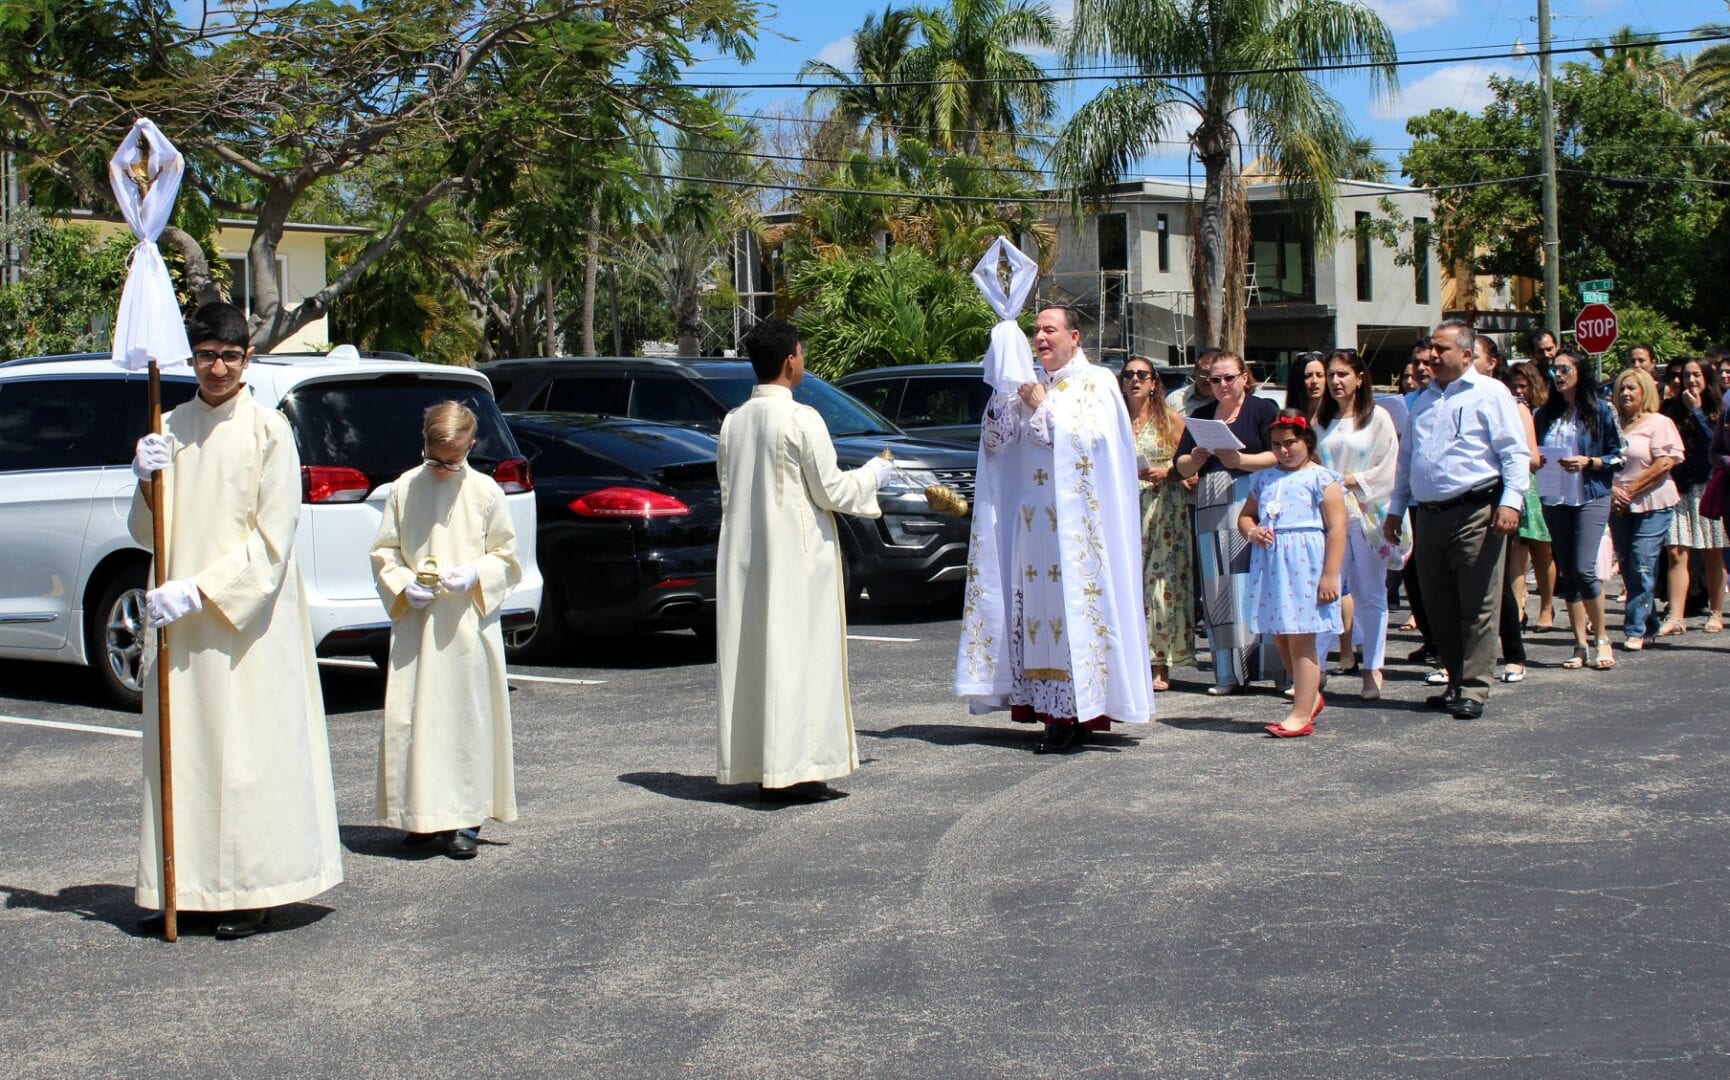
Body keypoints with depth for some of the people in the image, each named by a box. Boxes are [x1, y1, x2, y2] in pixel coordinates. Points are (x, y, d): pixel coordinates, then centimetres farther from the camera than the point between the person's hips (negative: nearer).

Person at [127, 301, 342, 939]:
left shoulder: (268, 431, -5)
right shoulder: (169, 430, 11)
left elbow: (271, 539, -11)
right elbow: (147, 534, 12)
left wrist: (200, 591, -18)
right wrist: (151, 483, -7)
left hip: (248, 621, -5)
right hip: (181, 624, 5)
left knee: (250, 750, -3)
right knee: (183, 751, 6)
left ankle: (253, 893, 3)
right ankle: (189, 889, 12)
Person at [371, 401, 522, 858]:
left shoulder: (484, 491, 0)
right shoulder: (404, 489, 4)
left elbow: (505, 556, 5)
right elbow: (383, 552, 9)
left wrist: (475, 575, -14)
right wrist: (403, 585, -9)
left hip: (469, 625, -2)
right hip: (415, 621, 2)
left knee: (468, 718, -1)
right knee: (411, 718, 1)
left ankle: (463, 819, 5)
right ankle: (421, 815, 11)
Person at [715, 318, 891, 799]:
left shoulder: (733, 422, 6)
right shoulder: (801, 420, -13)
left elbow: (728, 491, 13)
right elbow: (830, 491, -10)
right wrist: (874, 473, 7)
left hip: (744, 557, 6)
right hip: (797, 558, -6)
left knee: (752, 654, 9)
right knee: (798, 656, -3)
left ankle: (754, 764, 13)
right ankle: (797, 768, -4)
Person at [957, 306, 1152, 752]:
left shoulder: (1096, 382, 2)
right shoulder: (1028, 386, 17)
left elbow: (1084, 438, -11)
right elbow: (995, 440, 9)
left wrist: (1041, 407, -8)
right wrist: (1003, 392, -4)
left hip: (1077, 519, -5)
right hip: (1032, 519, 5)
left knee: (1074, 609, -9)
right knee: (1038, 610, 2)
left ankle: (1080, 713, -8)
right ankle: (1053, 711, 5)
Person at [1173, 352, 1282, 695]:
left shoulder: (1263, 409, 5)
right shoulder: (1201, 416, 20)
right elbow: (1181, 467, 18)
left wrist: (1241, 460, -18)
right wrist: (1196, 458, -4)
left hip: (1253, 507, -5)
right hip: (1211, 511, 5)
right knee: (1219, 590, 1)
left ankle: (1272, 665, -5)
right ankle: (1229, 672, 5)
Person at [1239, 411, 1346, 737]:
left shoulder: (1321, 479, -4)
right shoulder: (1264, 479, 15)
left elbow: (1337, 528, -9)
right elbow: (1245, 515, 24)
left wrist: (1330, 575, -15)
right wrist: (1251, 531, -1)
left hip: (1304, 564, -7)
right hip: (1270, 563, 7)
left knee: (1300, 639, -5)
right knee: (1280, 638, 12)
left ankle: (1301, 714, -1)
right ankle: (1311, 696, 31)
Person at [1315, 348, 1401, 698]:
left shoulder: (1378, 418, 2)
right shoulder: (1321, 421, 15)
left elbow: (1388, 468, -4)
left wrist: (1354, 480, -11)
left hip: (1365, 514, -3)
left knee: (1370, 593, 1)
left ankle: (1373, 669, 6)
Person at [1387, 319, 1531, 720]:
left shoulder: (1489, 393, 0)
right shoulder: (1424, 400, 21)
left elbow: (1515, 452, -7)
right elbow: (1407, 457, 26)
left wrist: (1511, 500, -19)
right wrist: (1396, 509, 21)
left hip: (1475, 514, -7)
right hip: (1429, 516, 7)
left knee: (1477, 606, -5)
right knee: (1439, 607, 9)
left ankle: (1473, 689, -2)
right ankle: (1456, 682, 19)